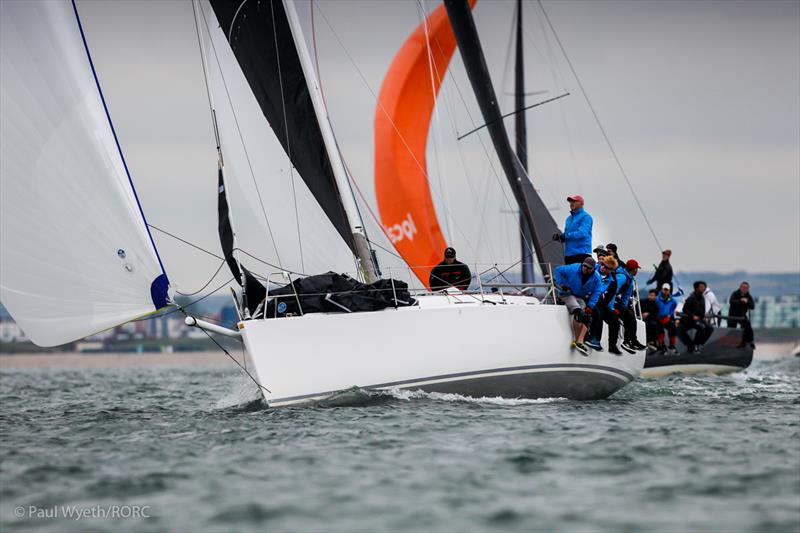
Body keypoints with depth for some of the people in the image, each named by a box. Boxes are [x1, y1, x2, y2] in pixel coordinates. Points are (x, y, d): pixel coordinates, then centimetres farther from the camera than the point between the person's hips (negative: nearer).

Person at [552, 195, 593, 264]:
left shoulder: (585, 217, -5)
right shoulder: (569, 218, 21)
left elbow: (582, 233, -17)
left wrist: (566, 235, -17)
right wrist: (559, 236, 0)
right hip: (569, 254, 8)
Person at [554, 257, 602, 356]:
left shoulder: (596, 278, -7)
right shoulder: (573, 269, -17)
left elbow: (596, 293, -4)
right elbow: (558, 270, -4)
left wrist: (590, 306, -14)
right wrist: (561, 284, -11)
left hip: (581, 297, 5)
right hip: (568, 294, -5)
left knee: (586, 317, -16)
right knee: (578, 312, -30)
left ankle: (580, 341, -21)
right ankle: (577, 340, -28)